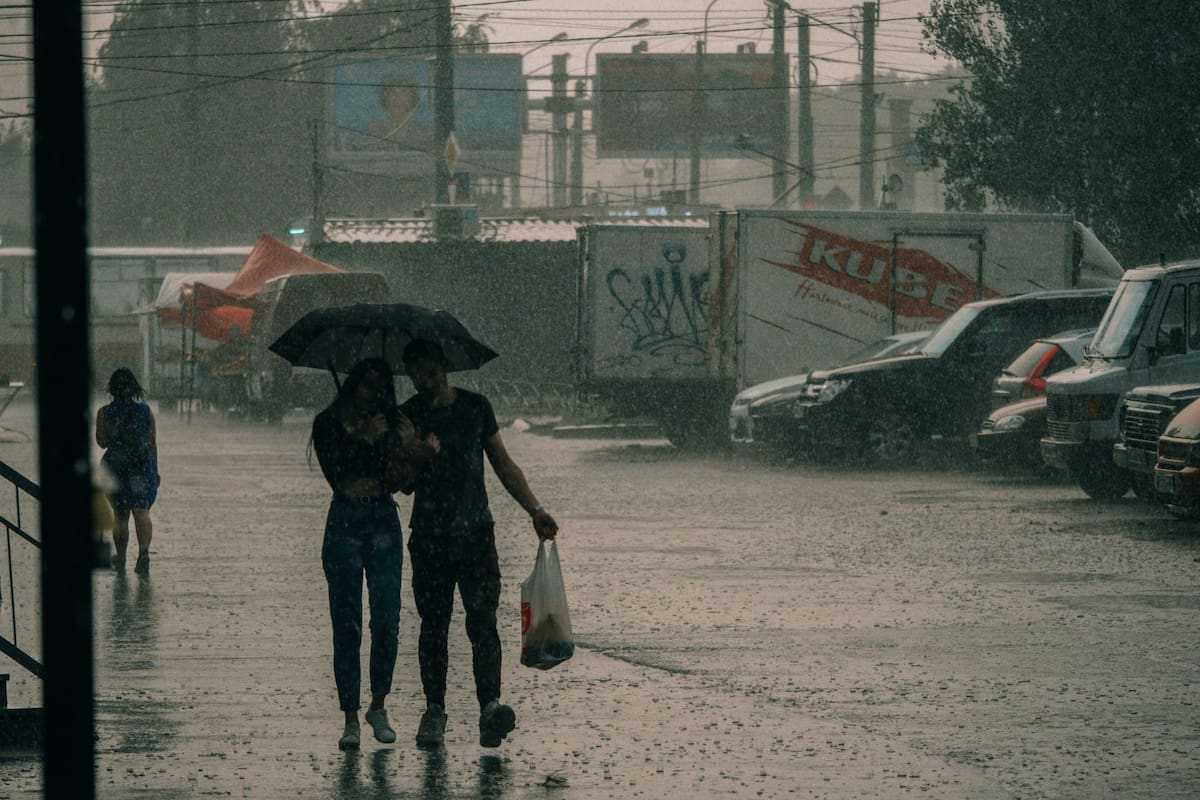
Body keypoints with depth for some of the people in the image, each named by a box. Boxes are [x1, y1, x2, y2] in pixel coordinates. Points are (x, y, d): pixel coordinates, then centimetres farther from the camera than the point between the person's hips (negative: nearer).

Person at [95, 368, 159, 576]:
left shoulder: (104, 413, -5)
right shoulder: (146, 411, 1)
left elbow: (102, 442, -6)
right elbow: (153, 443, 4)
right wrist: (155, 470, 12)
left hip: (115, 466, 0)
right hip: (143, 465, 0)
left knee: (120, 516, 11)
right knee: (142, 512, -4)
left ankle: (120, 560, 20)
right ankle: (144, 551, -27)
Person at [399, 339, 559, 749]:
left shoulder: (476, 407, 7)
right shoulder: (407, 417, 4)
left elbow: (504, 465, 13)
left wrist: (535, 510, 7)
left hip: (475, 533, 0)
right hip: (428, 536, 0)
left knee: (482, 619, -12)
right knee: (433, 625, 3)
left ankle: (490, 705, -22)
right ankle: (434, 711, 10)